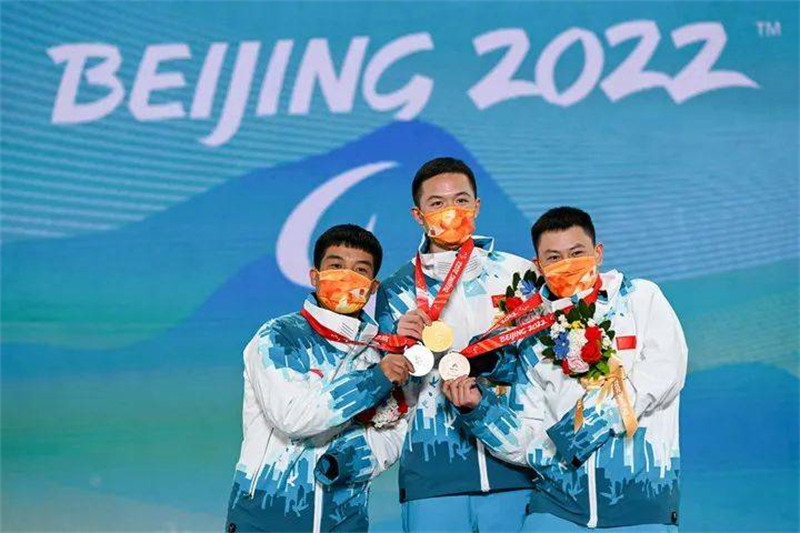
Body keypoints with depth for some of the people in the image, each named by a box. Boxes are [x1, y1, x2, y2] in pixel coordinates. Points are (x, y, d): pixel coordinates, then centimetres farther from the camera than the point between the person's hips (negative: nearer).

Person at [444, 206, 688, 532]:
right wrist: (477, 408, -8)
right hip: (558, 504, 3)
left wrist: (576, 430, -11)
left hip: (641, 503, -2)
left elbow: (664, 374, -11)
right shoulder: (534, 341, 13)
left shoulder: (640, 298, 6)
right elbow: (528, 444, 9)